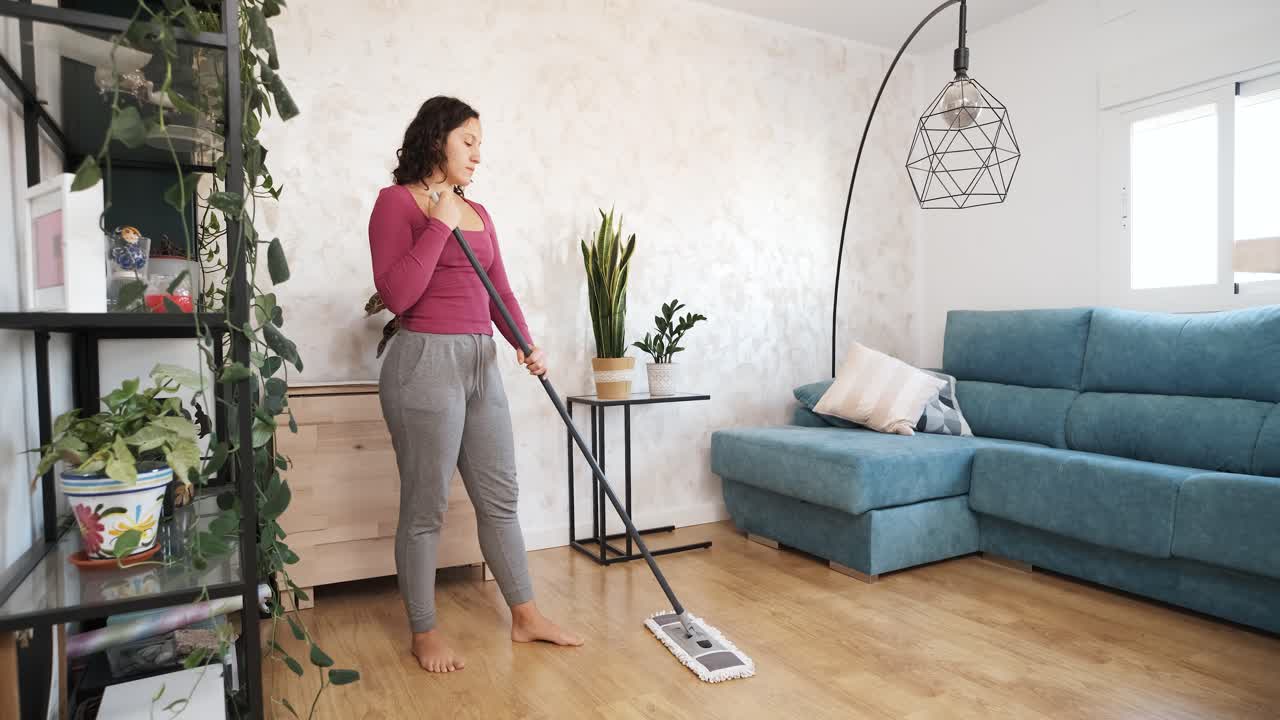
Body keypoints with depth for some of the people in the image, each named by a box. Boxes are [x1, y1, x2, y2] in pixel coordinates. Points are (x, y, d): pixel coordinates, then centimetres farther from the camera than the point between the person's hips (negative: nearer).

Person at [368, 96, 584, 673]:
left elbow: (499, 292, 12)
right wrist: (440, 224, -14)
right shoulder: (397, 201, -4)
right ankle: (424, 634, 22)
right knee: (425, 509, 3)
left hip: (481, 363, 7)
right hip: (425, 362, -7)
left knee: (499, 498, 12)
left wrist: (525, 345, -4)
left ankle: (526, 616, 25)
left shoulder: (478, 213, 16)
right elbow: (395, 295, -15)